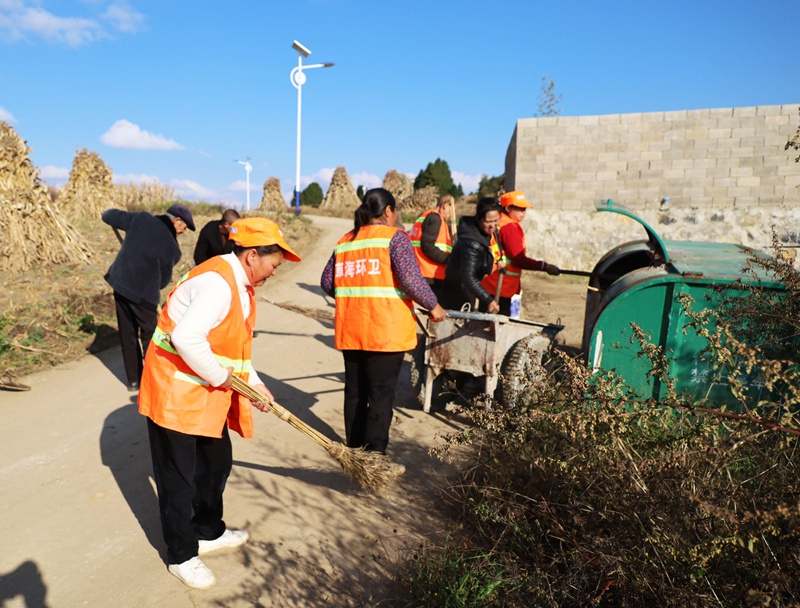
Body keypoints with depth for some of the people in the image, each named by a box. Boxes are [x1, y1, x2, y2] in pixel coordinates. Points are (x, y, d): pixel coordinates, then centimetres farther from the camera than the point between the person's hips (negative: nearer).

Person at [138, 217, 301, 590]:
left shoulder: (240, 283, 9)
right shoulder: (217, 282, -24)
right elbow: (185, 337, -34)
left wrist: (254, 384, 13)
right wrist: (219, 376, -21)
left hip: (209, 395, 10)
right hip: (175, 393, -10)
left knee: (217, 464, 20)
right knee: (179, 478, 6)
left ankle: (209, 532, 40)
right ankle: (181, 556, 24)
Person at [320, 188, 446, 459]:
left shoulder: (344, 241, 13)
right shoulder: (394, 236, -5)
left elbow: (327, 282, 13)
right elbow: (411, 278, -16)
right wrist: (433, 305, -4)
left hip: (351, 329, 6)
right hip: (385, 330, -6)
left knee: (354, 391, 15)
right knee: (381, 394, 2)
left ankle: (355, 451, 28)